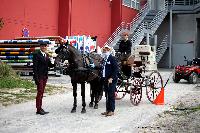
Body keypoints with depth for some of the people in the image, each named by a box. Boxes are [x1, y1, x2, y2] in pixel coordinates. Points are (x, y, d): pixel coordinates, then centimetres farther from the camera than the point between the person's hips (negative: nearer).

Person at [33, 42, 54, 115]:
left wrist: (52, 62, -11)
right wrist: (36, 77, -19)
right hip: (39, 76, -7)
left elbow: (50, 65, 12)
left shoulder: (47, 55, 12)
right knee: (40, 91, -6)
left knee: (42, 92, 12)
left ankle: (40, 108, 19)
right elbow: (35, 66, -13)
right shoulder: (36, 54, -9)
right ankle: (38, 109, 0)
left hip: (45, 76, 7)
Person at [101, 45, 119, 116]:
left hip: (111, 80, -8)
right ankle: (108, 110, 19)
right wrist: (103, 78, 11)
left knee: (111, 95, -4)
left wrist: (111, 78, -19)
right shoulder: (104, 59, 16)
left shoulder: (112, 58, -8)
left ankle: (111, 110, 2)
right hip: (105, 80, 8)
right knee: (107, 96, 12)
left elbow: (116, 69, -14)